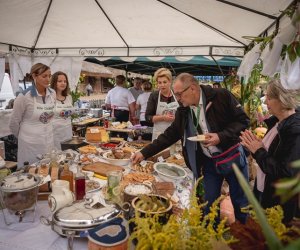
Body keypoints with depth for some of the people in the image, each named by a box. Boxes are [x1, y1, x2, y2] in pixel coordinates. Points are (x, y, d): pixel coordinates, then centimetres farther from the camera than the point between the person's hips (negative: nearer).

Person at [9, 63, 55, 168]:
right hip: (31, 143, -5)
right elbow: (14, 122, -6)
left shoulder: (52, 93, -1)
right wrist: (22, 137, 6)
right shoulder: (24, 96, -16)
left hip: (49, 140, 5)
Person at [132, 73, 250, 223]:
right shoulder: (182, 111, -2)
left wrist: (221, 136, -26)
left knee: (241, 202, 13)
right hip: (208, 162, 3)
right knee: (209, 204, 11)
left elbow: (243, 120, -11)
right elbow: (169, 135, 1)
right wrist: (144, 153, -3)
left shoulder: (221, 96, -16)